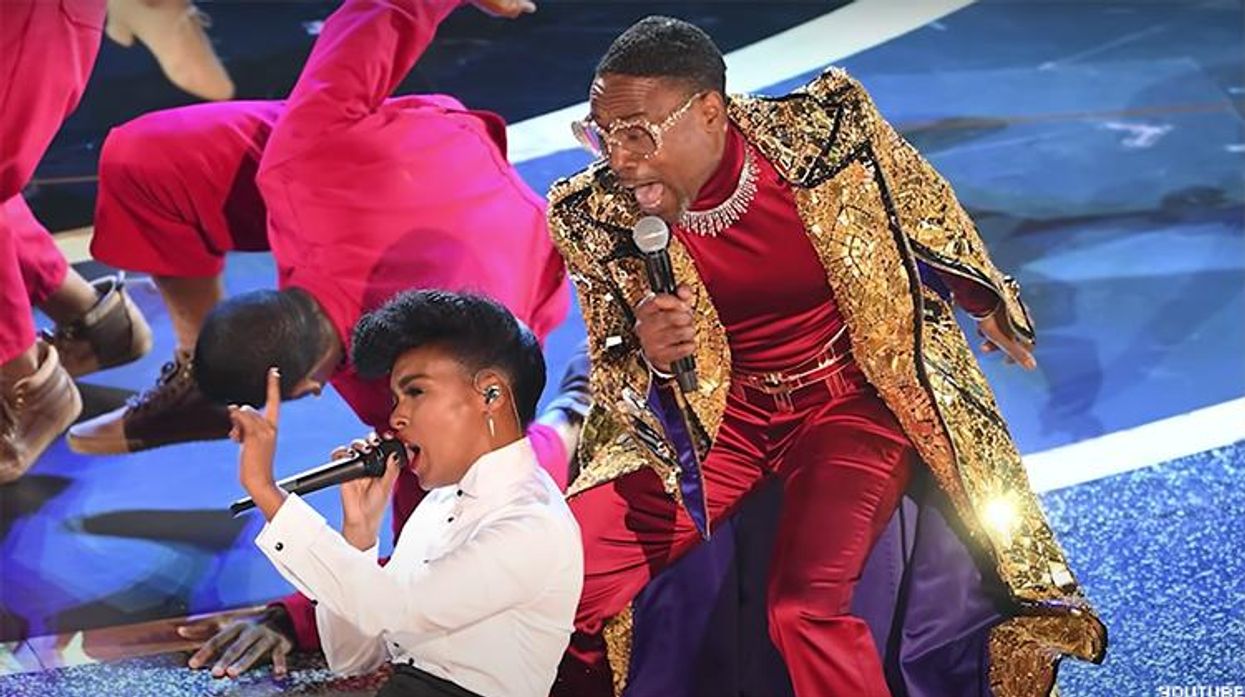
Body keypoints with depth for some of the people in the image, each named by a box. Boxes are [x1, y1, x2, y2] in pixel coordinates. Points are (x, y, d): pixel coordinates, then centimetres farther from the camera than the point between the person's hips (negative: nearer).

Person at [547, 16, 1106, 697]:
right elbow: (613, 385, -4)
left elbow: (927, 208, 4)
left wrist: (989, 304, 21)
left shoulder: (824, 129, -18)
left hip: (854, 399, -2)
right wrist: (650, 361, -29)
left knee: (806, 608, -28)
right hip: (709, 414, 2)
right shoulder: (594, 217, -14)